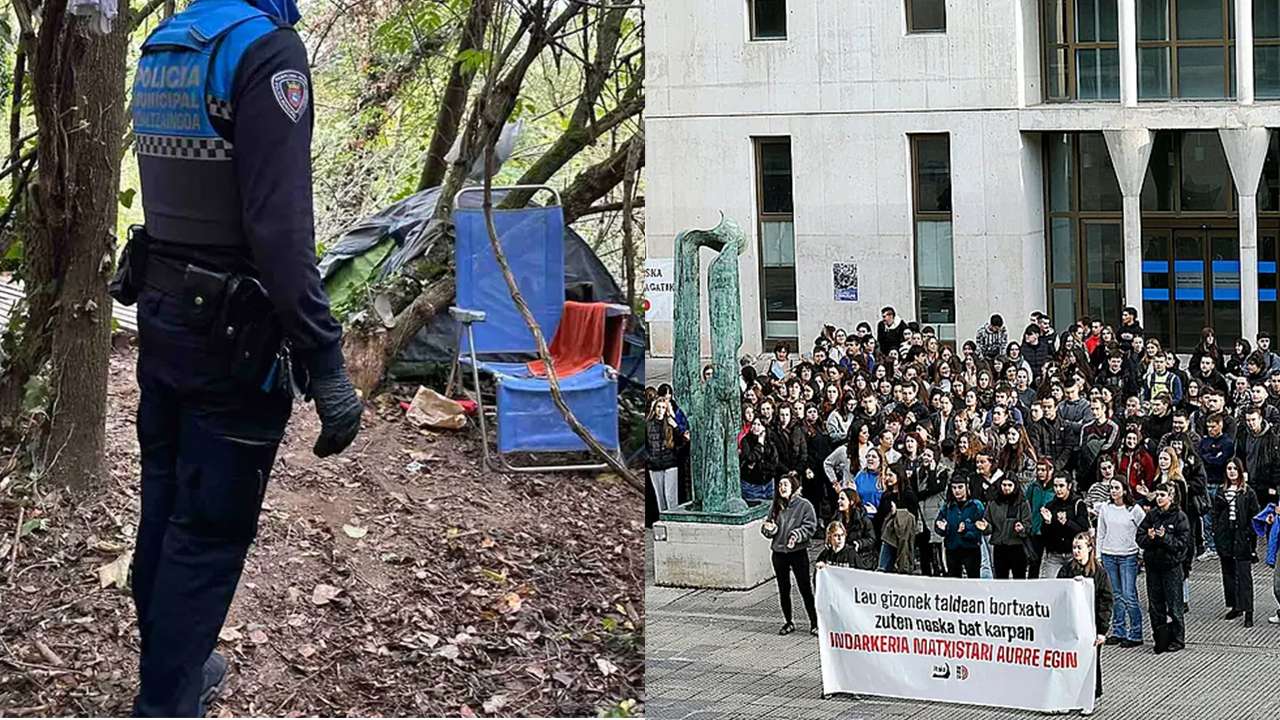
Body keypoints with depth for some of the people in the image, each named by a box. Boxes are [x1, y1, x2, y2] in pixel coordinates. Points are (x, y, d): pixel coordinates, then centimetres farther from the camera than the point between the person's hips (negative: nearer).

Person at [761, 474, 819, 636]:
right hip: (779, 553, 5)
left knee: (805, 589, -3)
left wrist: (796, 535, -23)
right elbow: (768, 528, 13)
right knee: (783, 589, 11)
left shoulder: (804, 505, -4)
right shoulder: (776, 507, 9)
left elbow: (810, 527, -9)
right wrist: (769, 528, -10)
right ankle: (788, 623, 21)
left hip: (798, 552, -5)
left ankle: (814, 623, 4)